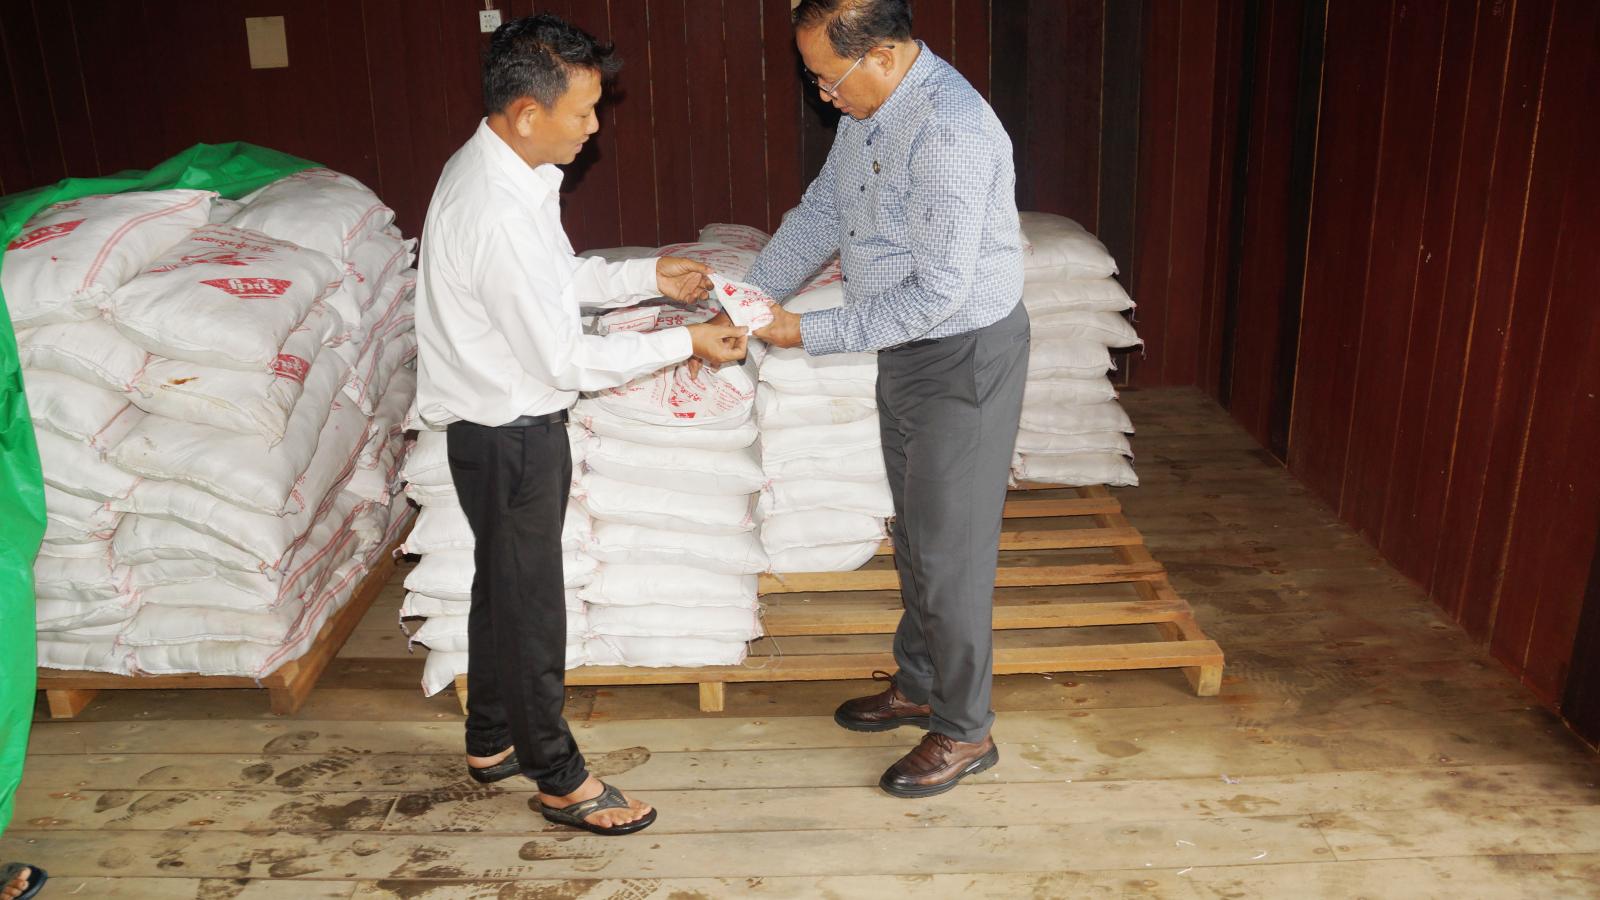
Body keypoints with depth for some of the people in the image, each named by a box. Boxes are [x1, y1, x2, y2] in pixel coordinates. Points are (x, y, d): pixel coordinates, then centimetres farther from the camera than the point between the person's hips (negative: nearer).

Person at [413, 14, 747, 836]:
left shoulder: (492, 166, 2)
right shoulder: (499, 214, -30)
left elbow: (559, 281, 15)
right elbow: (566, 361, -25)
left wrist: (649, 275, 5)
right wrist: (684, 343, -16)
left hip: (503, 421, 10)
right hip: (511, 435, -10)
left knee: (501, 584, 22)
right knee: (530, 603, 6)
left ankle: (490, 740, 41)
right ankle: (559, 780, 24)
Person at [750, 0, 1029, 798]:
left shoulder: (951, 132, -28)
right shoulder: (870, 107, 2)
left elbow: (936, 292, -29)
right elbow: (822, 210, 12)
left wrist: (810, 334, -22)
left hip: (964, 357, -9)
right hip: (906, 349, 9)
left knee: (950, 549, 1)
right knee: (914, 534, 20)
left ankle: (963, 732, 19)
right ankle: (918, 686, 38)